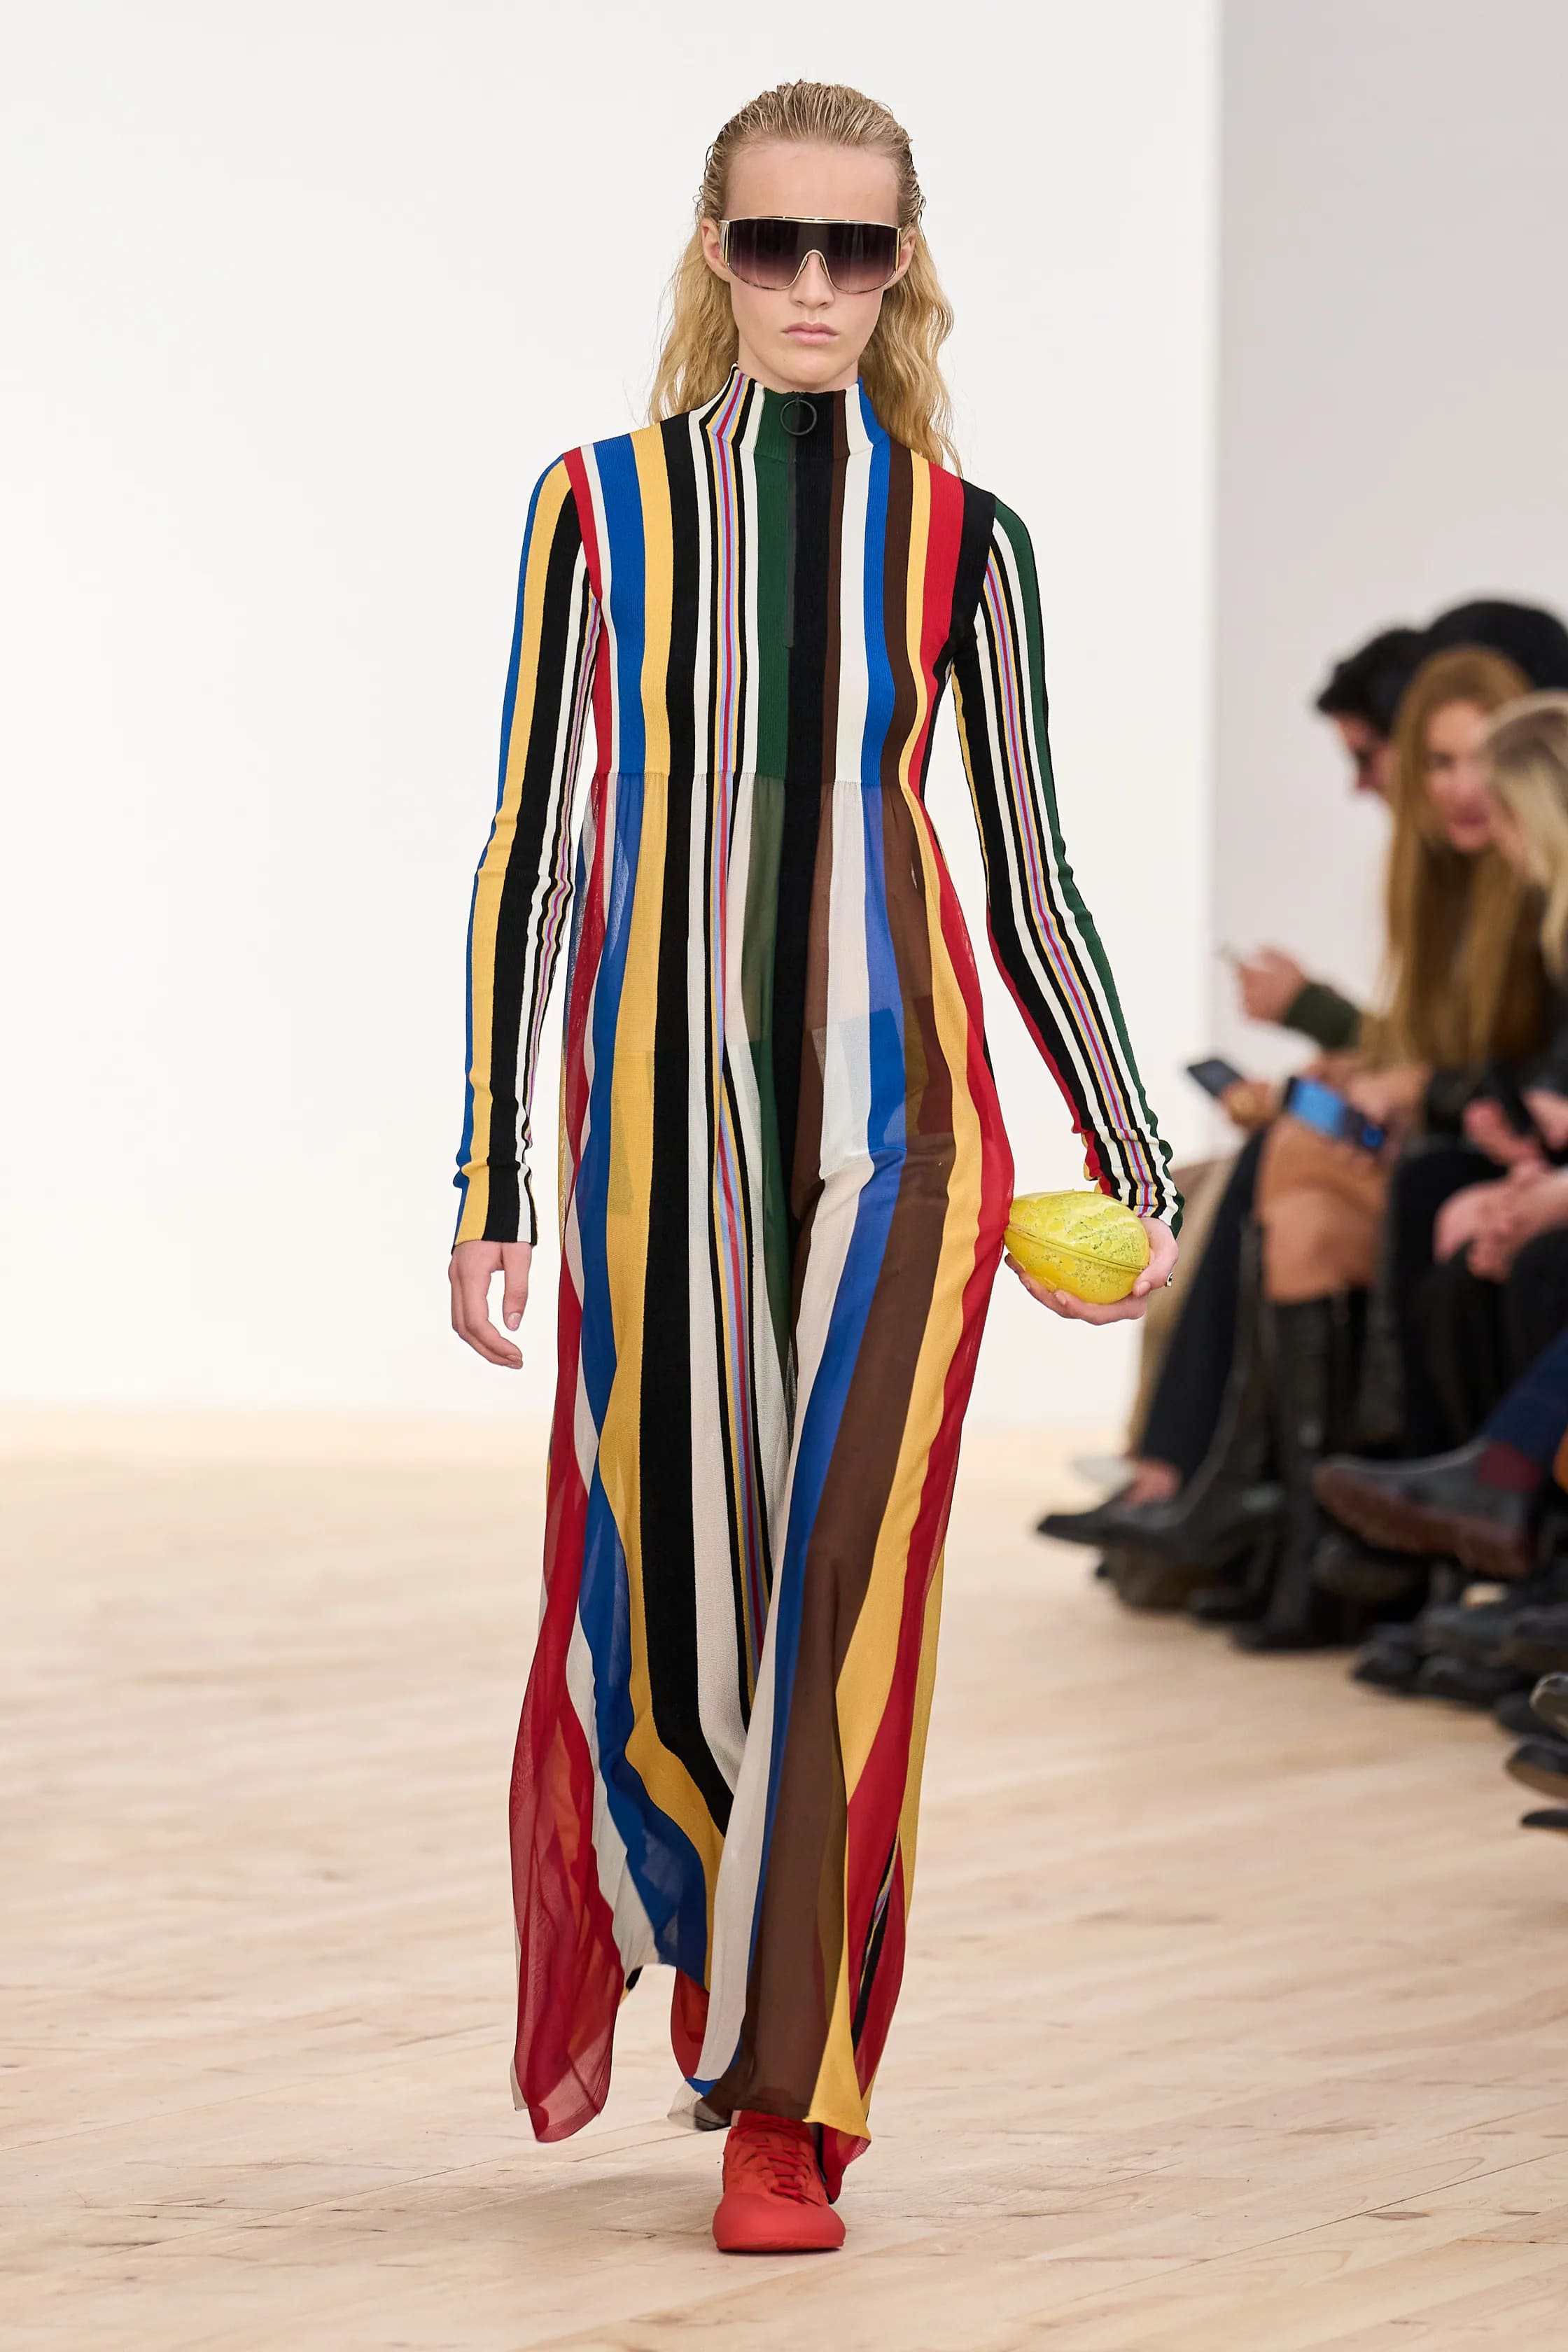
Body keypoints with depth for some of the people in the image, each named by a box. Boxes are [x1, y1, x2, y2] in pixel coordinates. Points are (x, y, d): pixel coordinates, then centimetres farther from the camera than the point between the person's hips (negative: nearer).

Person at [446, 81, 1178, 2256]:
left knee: (846, 1590, -3)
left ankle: (788, 2107, 5)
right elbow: (529, 851, 5)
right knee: (645, 1568, 1)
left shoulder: (959, 542, 6)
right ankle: (591, 1934, 33)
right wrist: (491, 1187, 2)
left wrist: (1134, 1165, 3)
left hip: (891, 1108, 0)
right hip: (660, 1101, 0)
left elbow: (1029, 877, 9)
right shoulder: (604, 506, 5)